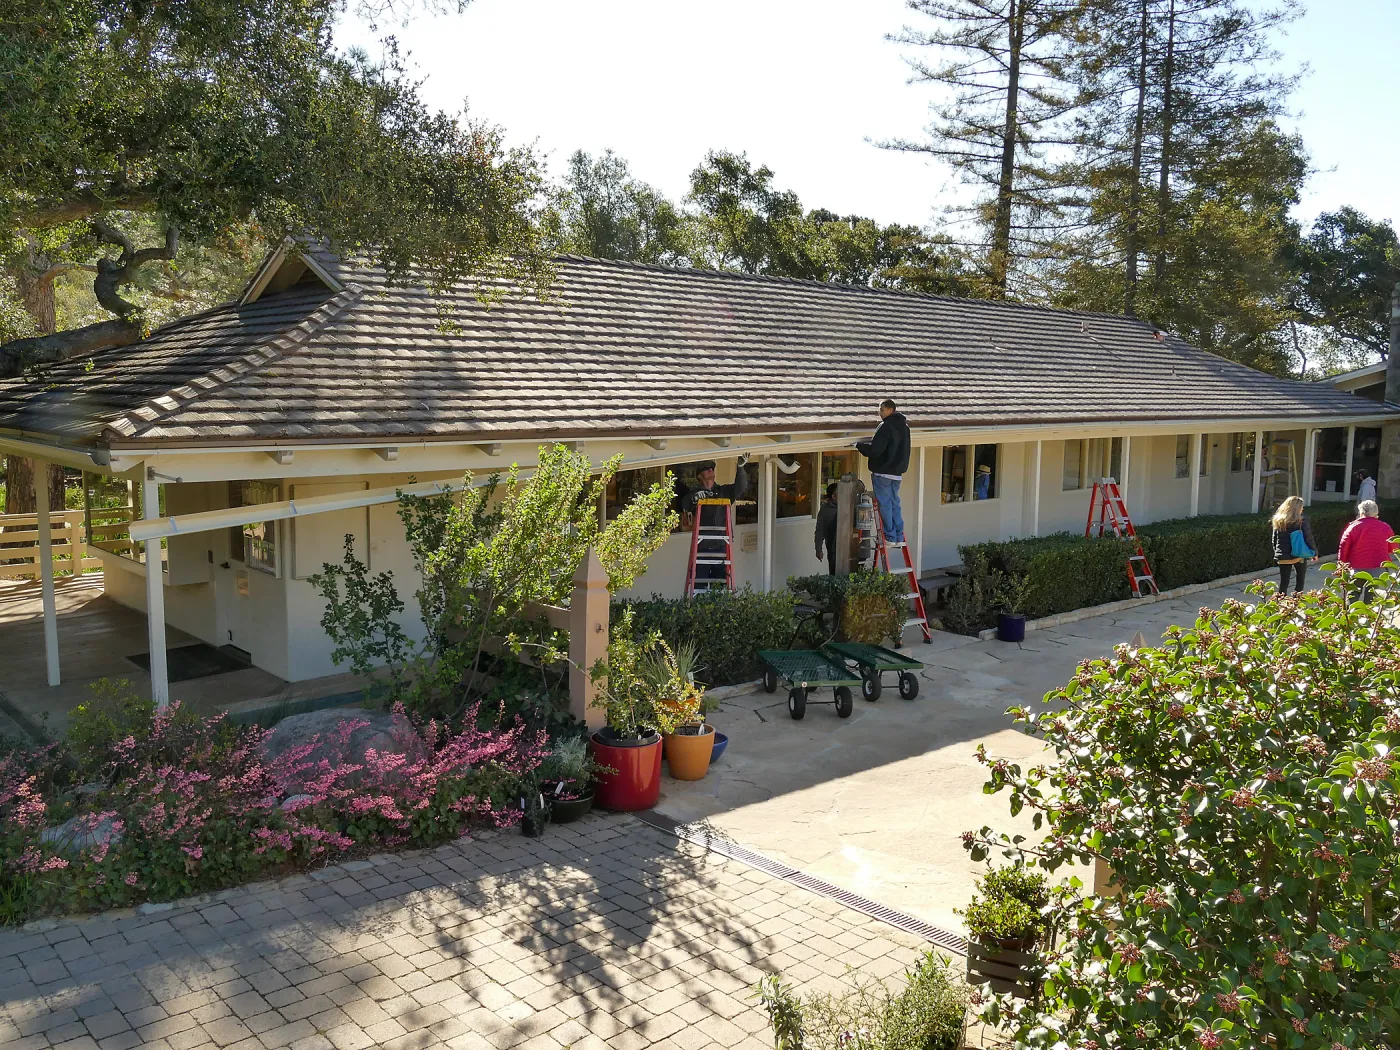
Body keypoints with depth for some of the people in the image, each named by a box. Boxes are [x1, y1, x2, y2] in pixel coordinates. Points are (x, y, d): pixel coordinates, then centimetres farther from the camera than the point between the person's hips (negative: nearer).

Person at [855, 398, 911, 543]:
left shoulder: (886, 426, -14)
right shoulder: (904, 426, 12)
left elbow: (875, 449, -19)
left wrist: (859, 445, -3)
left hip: (883, 472, -8)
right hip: (897, 472, 8)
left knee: (885, 504, -2)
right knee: (895, 503, 14)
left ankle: (890, 536, 0)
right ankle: (899, 536, 14)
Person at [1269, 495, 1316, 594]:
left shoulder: (1278, 520, 3)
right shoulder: (1302, 520, -9)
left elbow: (1275, 539, 8)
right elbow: (1308, 538, -7)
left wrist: (1276, 553, 17)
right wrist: (1314, 552, 5)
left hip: (1283, 557, 3)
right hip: (1299, 555, -3)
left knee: (1283, 583, 6)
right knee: (1300, 581, 15)